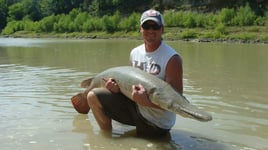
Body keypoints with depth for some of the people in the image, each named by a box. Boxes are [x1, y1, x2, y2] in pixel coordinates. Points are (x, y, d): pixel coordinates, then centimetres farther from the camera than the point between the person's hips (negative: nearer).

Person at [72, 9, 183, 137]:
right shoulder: (135, 53, 1)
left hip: (156, 123, -5)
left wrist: (146, 101, -38)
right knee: (93, 96, -2)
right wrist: (118, 86, -11)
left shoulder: (172, 59, -19)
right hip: (135, 107, 6)